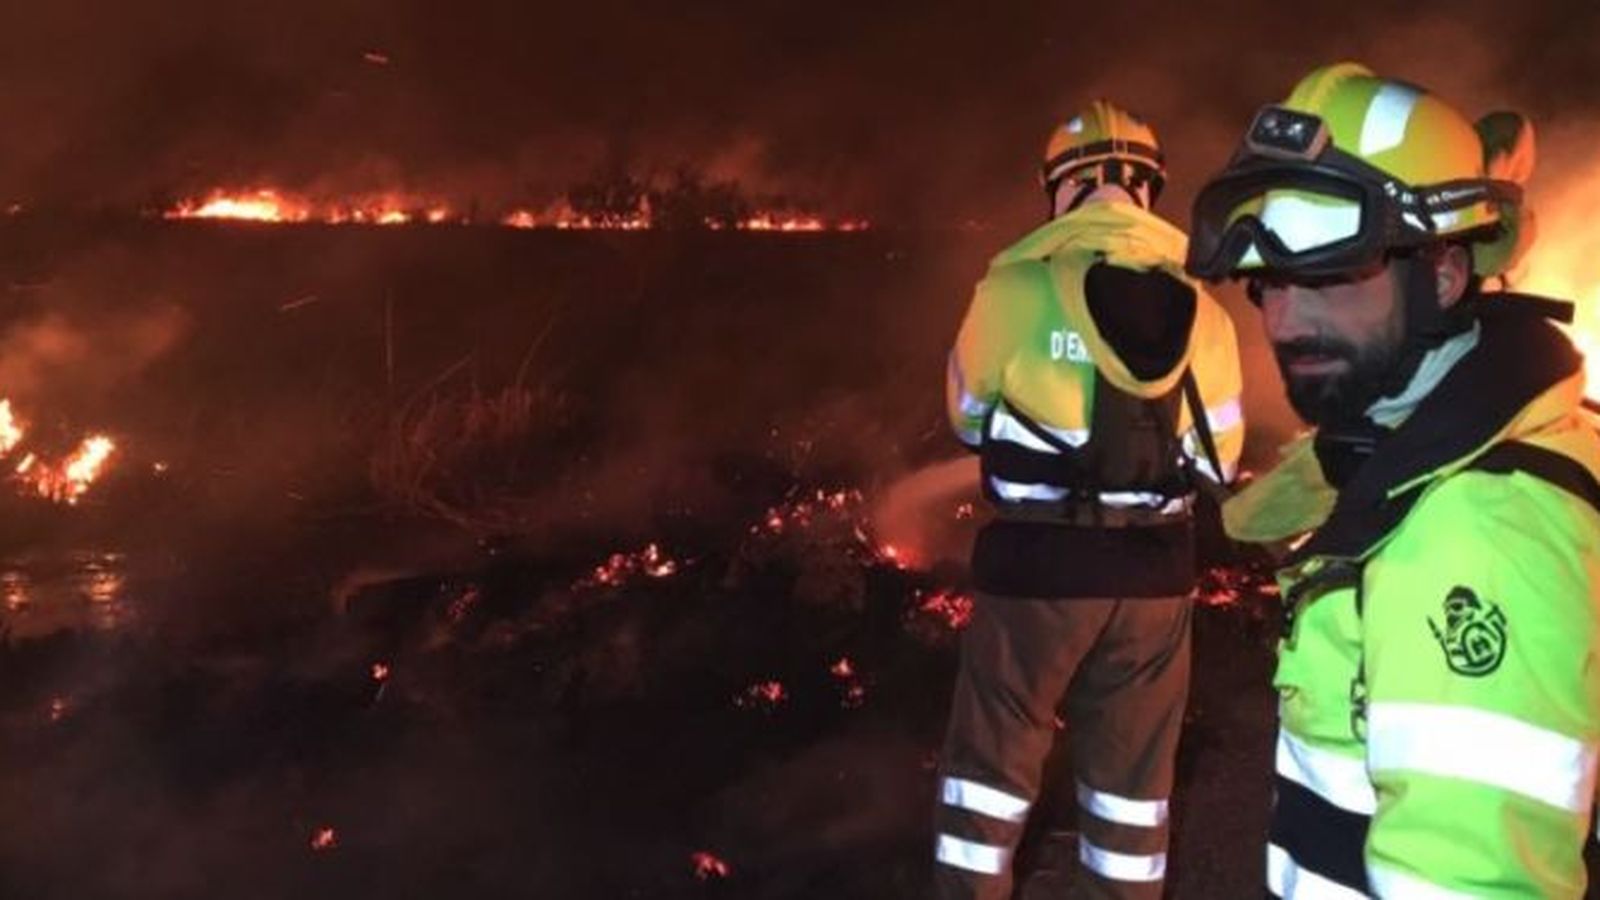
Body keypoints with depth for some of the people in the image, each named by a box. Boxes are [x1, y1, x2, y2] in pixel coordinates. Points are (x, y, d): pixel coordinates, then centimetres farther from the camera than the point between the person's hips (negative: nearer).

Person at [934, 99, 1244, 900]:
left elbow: (969, 418, 3)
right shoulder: (1202, 312, 0)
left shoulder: (1015, 288, -10)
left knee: (993, 759, 11)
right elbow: (1218, 459, 7)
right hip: (1155, 568, 3)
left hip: (1036, 560, -3)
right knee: (1132, 769, 18)